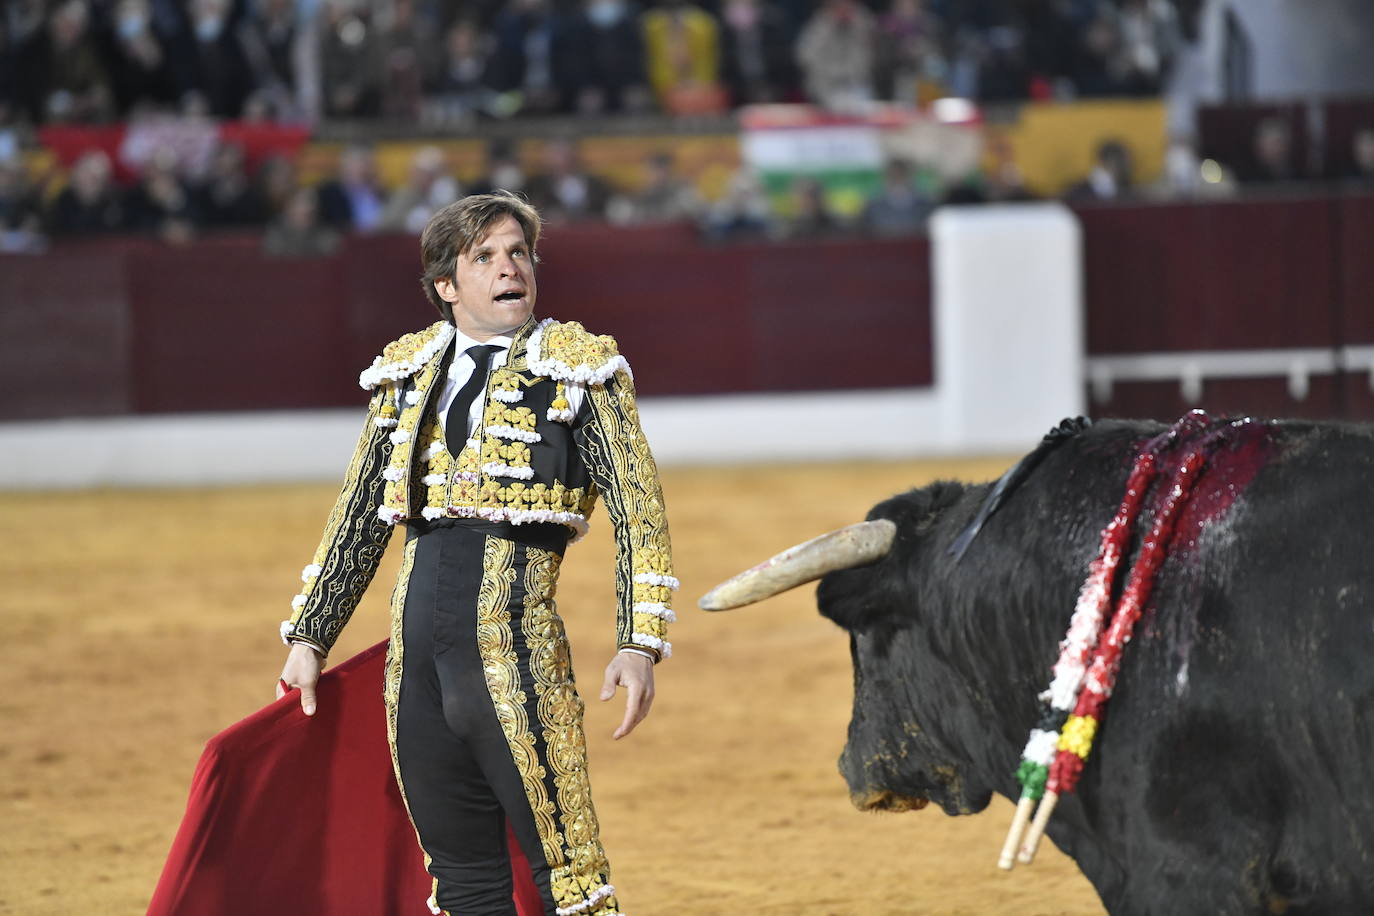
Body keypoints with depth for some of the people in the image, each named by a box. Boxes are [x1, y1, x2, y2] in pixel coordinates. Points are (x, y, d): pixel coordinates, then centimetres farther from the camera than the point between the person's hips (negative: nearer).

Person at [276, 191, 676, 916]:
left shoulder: (579, 367, 3)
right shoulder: (408, 373, 15)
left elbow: (639, 512, -1)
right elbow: (358, 519, 22)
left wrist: (639, 643, -10)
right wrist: (308, 638, 20)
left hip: (517, 652, -5)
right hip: (415, 658, 5)